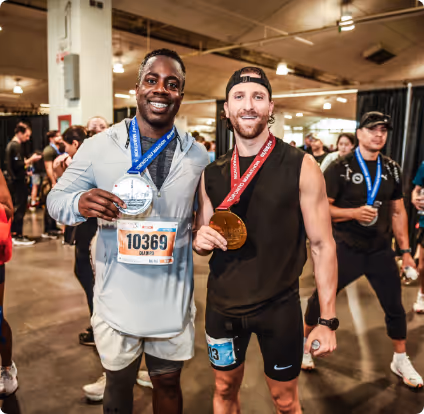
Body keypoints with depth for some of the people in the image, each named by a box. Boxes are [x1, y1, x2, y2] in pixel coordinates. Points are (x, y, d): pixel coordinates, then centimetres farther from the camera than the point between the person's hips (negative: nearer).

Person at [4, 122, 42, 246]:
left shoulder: (11, 144, 15)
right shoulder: (16, 146, -15)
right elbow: (18, 165, -23)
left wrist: (27, 161, 11)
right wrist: (30, 160, -14)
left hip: (13, 181, 10)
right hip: (18, 182, -10)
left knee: (15, 208, 14)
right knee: (20, 209, -6)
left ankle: (14, 233, 22)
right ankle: (18, 237, -2)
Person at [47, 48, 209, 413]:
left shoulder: (198, 155, 0)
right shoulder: (99, 146, -7)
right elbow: (56, 199, -1)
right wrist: (80, 203, -24)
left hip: (174, 302, 2)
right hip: (117, 301, -1)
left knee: (168, 383, 21)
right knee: (119, 384, 20)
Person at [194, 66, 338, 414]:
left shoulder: (301, 167, -12)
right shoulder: (212, 173, 0)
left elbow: (322, 245, -9)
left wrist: (328, 320, -10)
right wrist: (201, 241, -13)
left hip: (279, 307, -3)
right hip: (222, 304, 3)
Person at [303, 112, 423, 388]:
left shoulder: (392, 169, 5)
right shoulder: (340, 167, -10)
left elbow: (398, 212, 9)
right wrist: (354, 213, -25)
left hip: (381, 251, 4)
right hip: (346, 249, -4)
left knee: (395, 307, 12)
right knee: (321, 299, 8)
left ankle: (401, 361, 34)